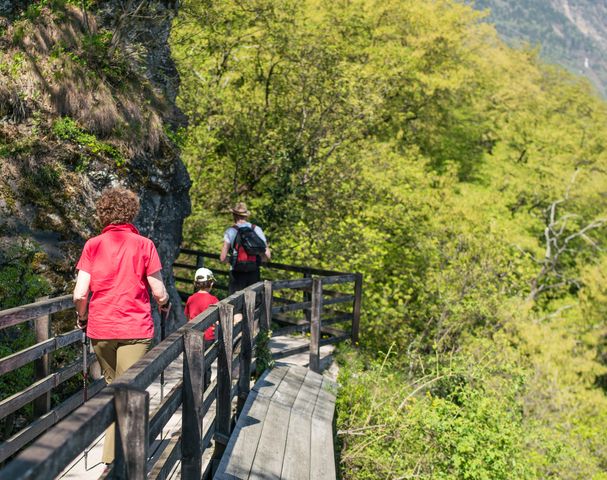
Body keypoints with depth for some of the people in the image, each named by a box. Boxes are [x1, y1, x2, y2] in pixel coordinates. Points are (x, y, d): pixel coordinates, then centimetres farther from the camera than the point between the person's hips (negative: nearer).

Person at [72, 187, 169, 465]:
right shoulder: (144, 245, -4)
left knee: (112, 387, 20)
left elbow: (80, 294, -5)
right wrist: (164, 304, 18)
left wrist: (82, 318, 14)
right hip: (135, 328, -3)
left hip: (100, 329, 3)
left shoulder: (92, 246, 0)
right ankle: (114, 455, -4)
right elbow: (158, 292, -4)